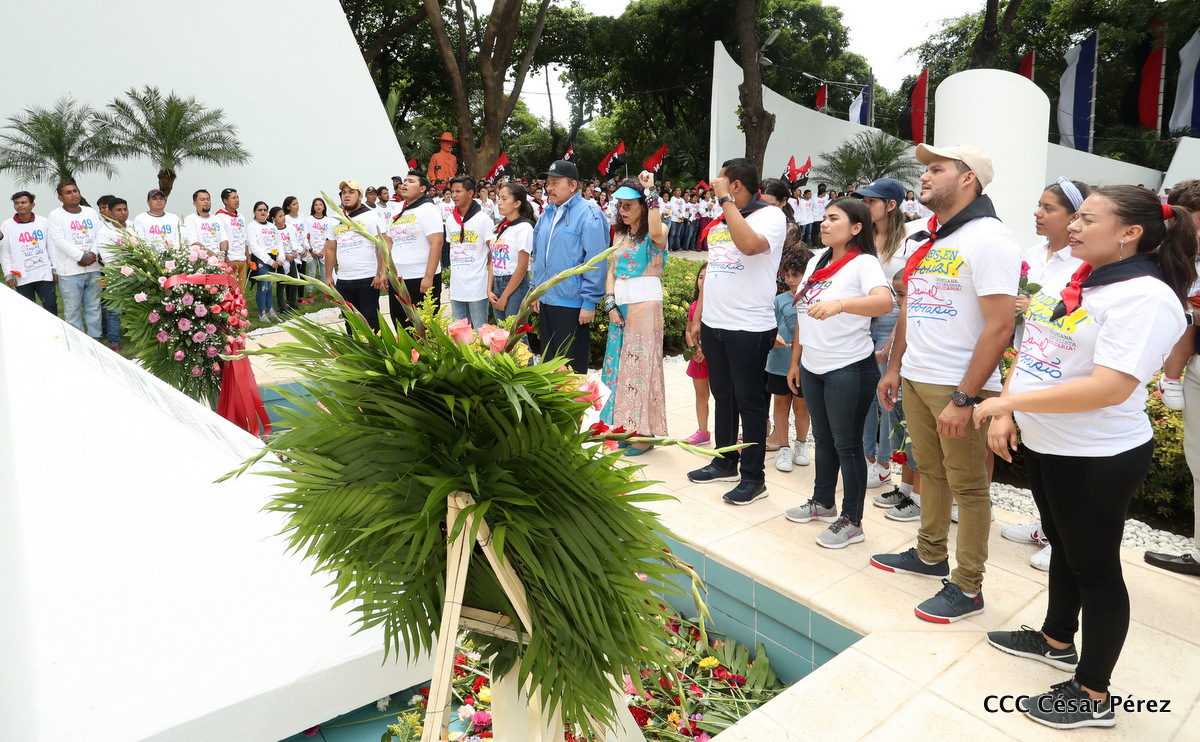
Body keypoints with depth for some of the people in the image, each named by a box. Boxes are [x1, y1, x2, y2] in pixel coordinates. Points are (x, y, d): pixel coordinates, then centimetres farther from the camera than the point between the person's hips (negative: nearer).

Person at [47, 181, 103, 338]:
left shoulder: (91, 212, 12)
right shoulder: (55, 216, -1)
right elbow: (60, 241, -10)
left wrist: (93, 255, -9)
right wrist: (82, 257, -15)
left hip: (93, 269, 4)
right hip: (69, 272, -4)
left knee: (94, 307, 9)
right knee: (72, 310, -1)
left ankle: (95, 340, 17)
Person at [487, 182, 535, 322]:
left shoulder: (524, 227, -10)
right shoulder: (499, 227, 13)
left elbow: (522, 267, -14)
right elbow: (492, 261, 13)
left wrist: (504, 297, -12)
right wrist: (489, 290, 1)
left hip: (516, 285, -7)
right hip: (496, 284, 7)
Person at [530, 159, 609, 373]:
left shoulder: (588, 216, -13)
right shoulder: (547, 214, 11)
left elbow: (595, 263, -16)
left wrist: (589, 303, -18)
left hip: (572, 305, -8)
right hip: (546, 301, 8)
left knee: (571, 365, 3)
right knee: (549, 360, 17)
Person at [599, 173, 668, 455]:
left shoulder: (656, 232, -5)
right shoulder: (620, 234, 17)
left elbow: (657, 233, -31)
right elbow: (611, 272, 13)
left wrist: (650, 191, -24)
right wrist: (610, 304, -1)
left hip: (645, 305, -7)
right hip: (620, 306, 7)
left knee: (641, 365, -4)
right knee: (619, 365, 8)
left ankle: (643, 434, 4)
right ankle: (623, 426, 19)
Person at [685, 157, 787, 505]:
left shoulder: (770, 215, -9)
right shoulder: (720, 222, 15)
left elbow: (750, 244, -31)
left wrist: (726, 199, -21)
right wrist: (697, 318, 16)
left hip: (750, 328, -7)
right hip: (714, 325, 8)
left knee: (749, 401, 0)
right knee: (723, 397, 16)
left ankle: (753, 477, 11)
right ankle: (725, 462, 31)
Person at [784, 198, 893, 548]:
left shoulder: (864, 264, -12)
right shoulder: (815, 263, 10)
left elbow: (884, 302, -33)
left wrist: (839, 303, -47)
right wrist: (795, 361, 16)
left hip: (849, 369, -7)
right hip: (813, 366, 7)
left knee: (847, 444, 1)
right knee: (823, 438, 19)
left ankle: (852, 522, 14)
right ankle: (823, 503, 35)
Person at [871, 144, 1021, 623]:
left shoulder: (988, 238, -15)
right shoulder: (925, 239, 12)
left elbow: (999, 326, -20)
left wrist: (965, 398, -21)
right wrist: (894, 367, 17)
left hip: (960, 386, -7)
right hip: (916, 378, 8)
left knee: (967, 485, 3)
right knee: (930, 470, 18)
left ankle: (967, 588, 15)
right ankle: (930, 555, 34)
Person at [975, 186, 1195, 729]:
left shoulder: (1146, 298, -20)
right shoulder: (1071, 278, 6)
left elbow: (1110, 388, -29)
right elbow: (1032, 348, 10)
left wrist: (1011, 400, -26)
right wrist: (1005, 414, -1)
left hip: (1098, 458, -8)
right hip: (1042, 443, 8)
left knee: (1094, 566, 5)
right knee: (1063, 544, 23)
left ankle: (1092, 697, 22)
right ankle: (1057, 642, 44)